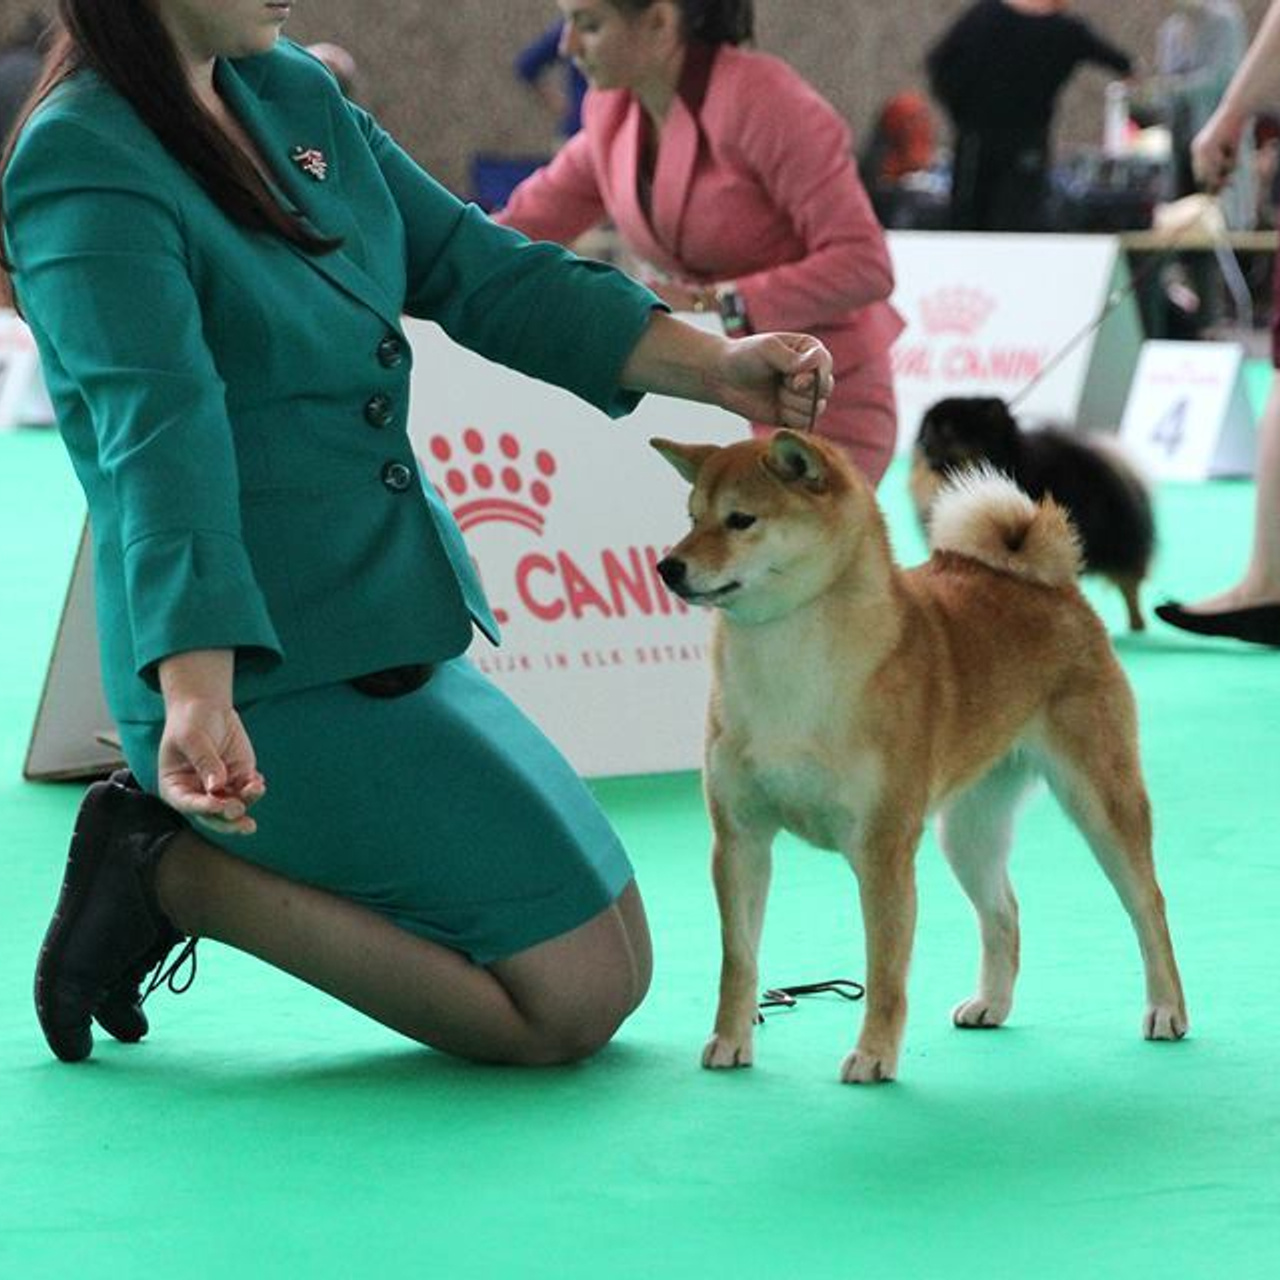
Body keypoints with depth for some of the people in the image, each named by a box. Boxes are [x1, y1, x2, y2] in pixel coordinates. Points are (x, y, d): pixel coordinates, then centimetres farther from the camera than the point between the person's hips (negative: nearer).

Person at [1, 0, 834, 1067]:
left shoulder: (293, 96, 9)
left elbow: (477, 270, 11)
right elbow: (163, 434, -30)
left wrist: (717, 368, 0)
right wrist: (198, 695, -41)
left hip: (397, 640, 9)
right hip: (270, 670, -9)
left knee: (617, 968, 14)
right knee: (575, 999, -9)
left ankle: (177, 854, 12)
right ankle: (174, 875, 0)